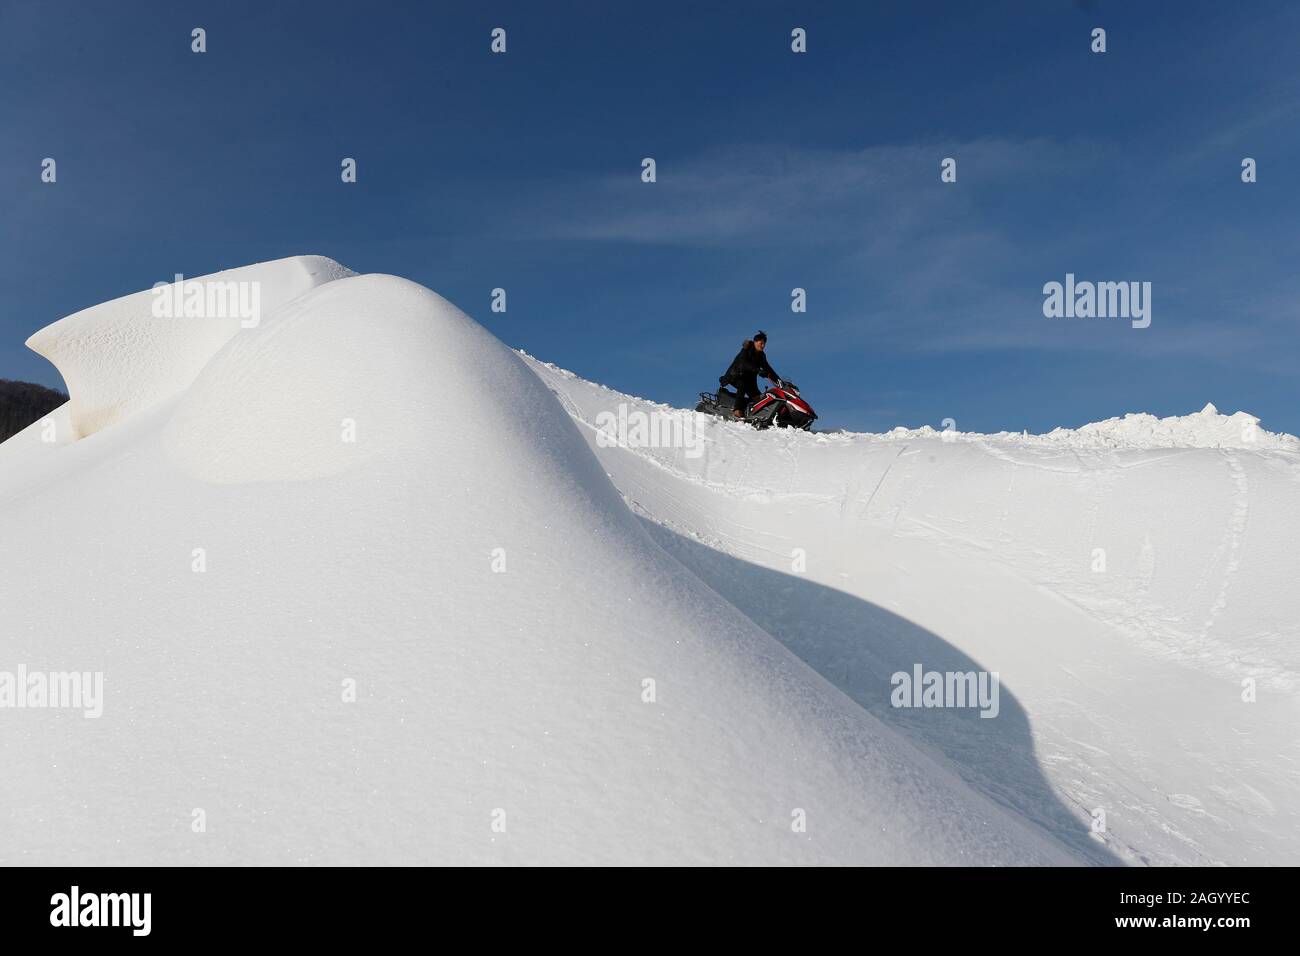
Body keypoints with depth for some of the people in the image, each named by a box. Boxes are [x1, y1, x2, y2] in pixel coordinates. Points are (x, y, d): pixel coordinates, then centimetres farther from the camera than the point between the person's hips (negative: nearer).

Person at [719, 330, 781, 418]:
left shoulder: (761, 355, 6)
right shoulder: (746, 351, -16)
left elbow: (767, 368, 8)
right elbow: (745, 364, -35)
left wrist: (778, 380, -4)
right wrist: (758, 371, -49)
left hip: (749, 379, 7)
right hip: (736, 376, -7)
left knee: (758, 397, -12)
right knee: (742, 386, -37)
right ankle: (737, 411, -43)